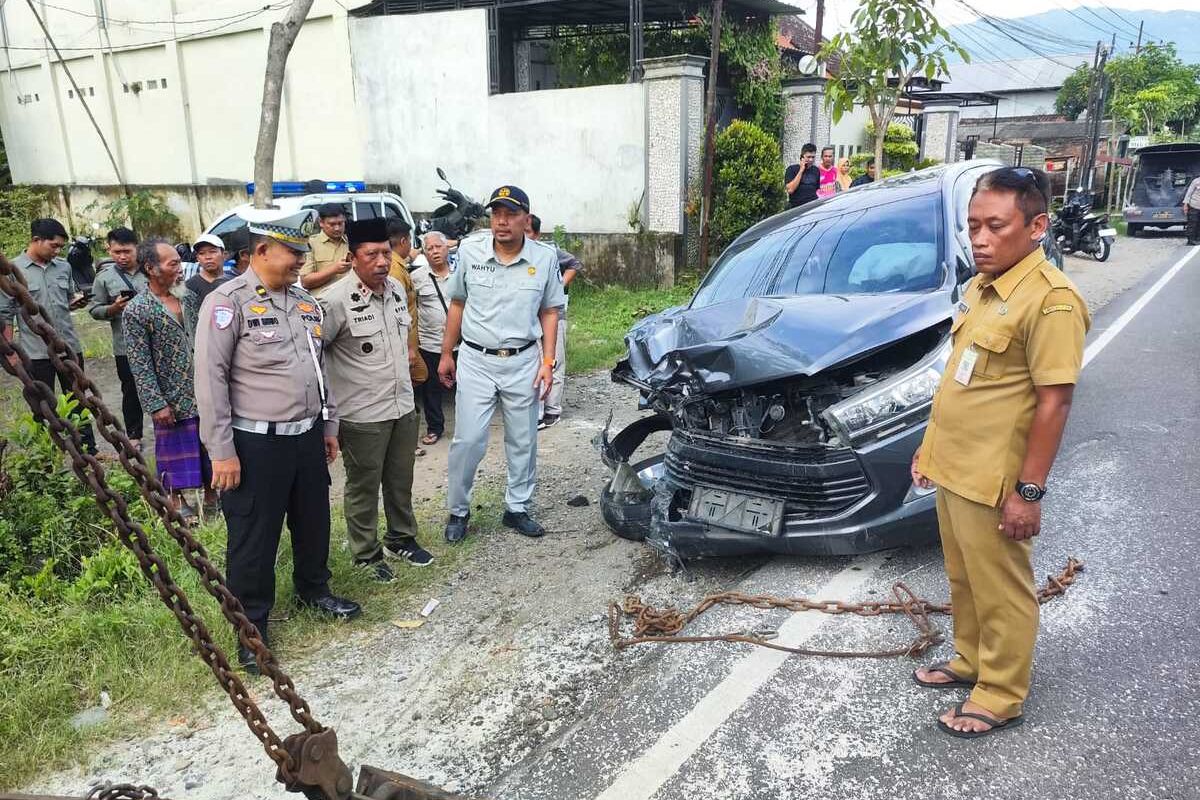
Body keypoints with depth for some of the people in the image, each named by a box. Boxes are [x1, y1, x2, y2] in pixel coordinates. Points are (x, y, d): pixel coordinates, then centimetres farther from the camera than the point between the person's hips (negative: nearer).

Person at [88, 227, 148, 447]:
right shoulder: (104, 277, 2)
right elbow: (94, 309, 3)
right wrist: (113, 308, -14)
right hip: (126, 346, 0)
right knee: (131, 392, 10)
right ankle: (134, 436, 22)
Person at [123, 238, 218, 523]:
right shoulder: (137, 310, -14)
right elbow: (140, 364, -14)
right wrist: (157, 404, -17)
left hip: (203, 392, 5)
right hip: (173, 398, -5)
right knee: (176, 456, 8)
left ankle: (210, 495, 32)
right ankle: (177, 505, 25)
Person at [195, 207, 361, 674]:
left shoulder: (305, 302, 10)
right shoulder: (228, 302, -13)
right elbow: (210, 378, -15)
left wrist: (329, 426, 18)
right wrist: (222, 451, -17)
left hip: (308, 436, 7)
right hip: (257, 444, -7)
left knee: (314, 522, 20)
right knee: (254, 539, 4)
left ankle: (314, 590, 43)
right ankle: (251, 626, 21)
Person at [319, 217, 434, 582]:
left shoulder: (397, 289, 4)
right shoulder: (336, 301, -19)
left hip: (404, 407, 6)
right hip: (362, 416, -6)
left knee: (401, 482, 20)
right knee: (364, 488, 10)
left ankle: (402, 539, 38)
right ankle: (366, 555, 26)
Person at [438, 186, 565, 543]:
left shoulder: (545, 257, -4)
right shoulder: (469, 250, -4)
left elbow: (549, 311, 4)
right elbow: (457, 304, 6)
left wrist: (548, 361, -3)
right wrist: (446, 354, 7)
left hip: (523, 362, 1)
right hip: (476, 361, -1)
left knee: (523, 441, 10)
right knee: (468, 441, -1)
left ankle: (517, 509, 27)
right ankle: (458, 510, 18)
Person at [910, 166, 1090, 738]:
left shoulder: (1050, 300, -19)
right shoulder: (979, 288, 8)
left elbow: (1054, 402, -21)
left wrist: (1029, 491, -20)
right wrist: (929, 446, 19)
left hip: (993, 483, -8)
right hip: (951, 470, 8)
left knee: (1000, 592, 8)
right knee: (963, 581, 23)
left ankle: (1001, 695, 25)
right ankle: (971, 659, 42)